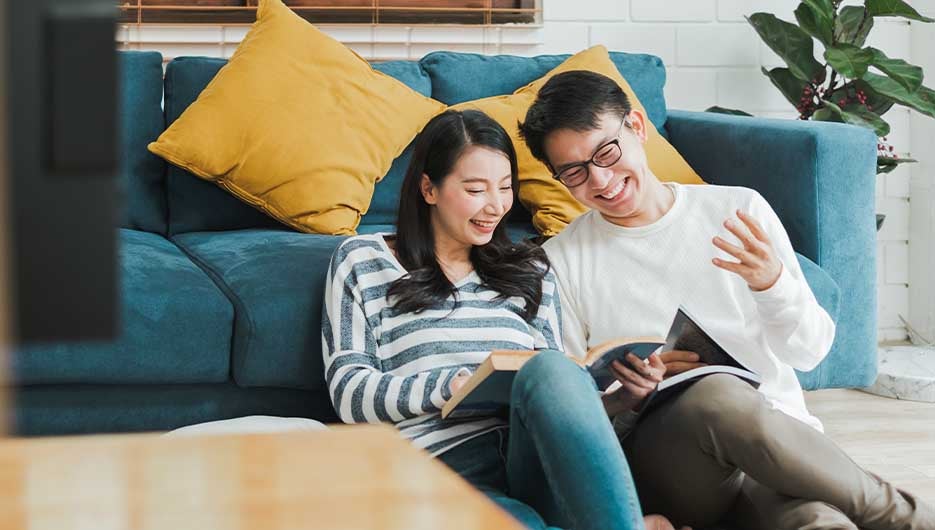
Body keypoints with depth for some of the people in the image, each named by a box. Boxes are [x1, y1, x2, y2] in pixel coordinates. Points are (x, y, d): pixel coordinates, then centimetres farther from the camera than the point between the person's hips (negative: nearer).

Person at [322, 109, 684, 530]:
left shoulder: (528, 269, 26)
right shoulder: (362, 260, 15)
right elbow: (349, 393, 6)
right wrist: (456, 383, -10)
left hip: (532, 456, 4)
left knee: (548, 369, -35)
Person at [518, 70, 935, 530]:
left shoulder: (739, 211, 9)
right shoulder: (561, 262, 6)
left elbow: (810, 351, 9)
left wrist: (772, 284, -11)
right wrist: (622, 398, -15)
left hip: (777, 435, 0)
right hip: (652, 454, 0)